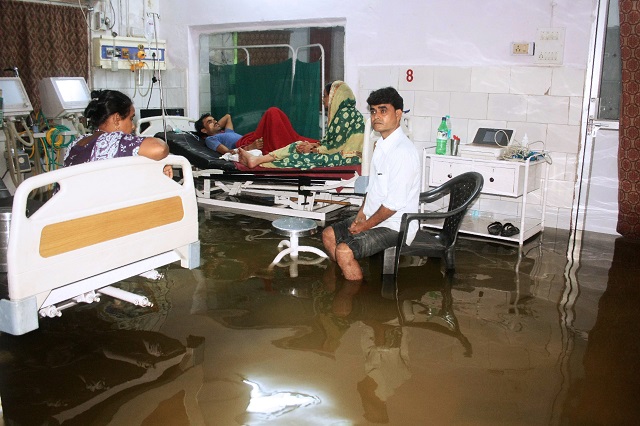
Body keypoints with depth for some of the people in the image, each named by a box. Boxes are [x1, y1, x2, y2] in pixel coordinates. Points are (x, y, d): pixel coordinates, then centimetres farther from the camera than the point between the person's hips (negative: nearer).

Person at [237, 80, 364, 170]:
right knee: (298, 146, -2)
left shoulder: (346, 113, -16)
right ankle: (257, 159, -10)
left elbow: (335, 145, -18)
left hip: (349, 157, -9)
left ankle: (259, 164, -20)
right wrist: (314, 145, -2)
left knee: (306, 157, -20)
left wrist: (313, 149, -9)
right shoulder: (341, 112, 15)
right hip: (340, 152, 9)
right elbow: (329, 139, 14)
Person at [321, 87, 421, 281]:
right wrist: (362, 212, 3)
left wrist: (366, 225, -14)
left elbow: (394, 203, -25)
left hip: (394, 226, -10)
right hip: (373, 217, 10)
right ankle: (347, 278, 26)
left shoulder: (403, 151, -24)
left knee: (344, 251, -25)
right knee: (328, 235, 13)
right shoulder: (381, 144, 8)